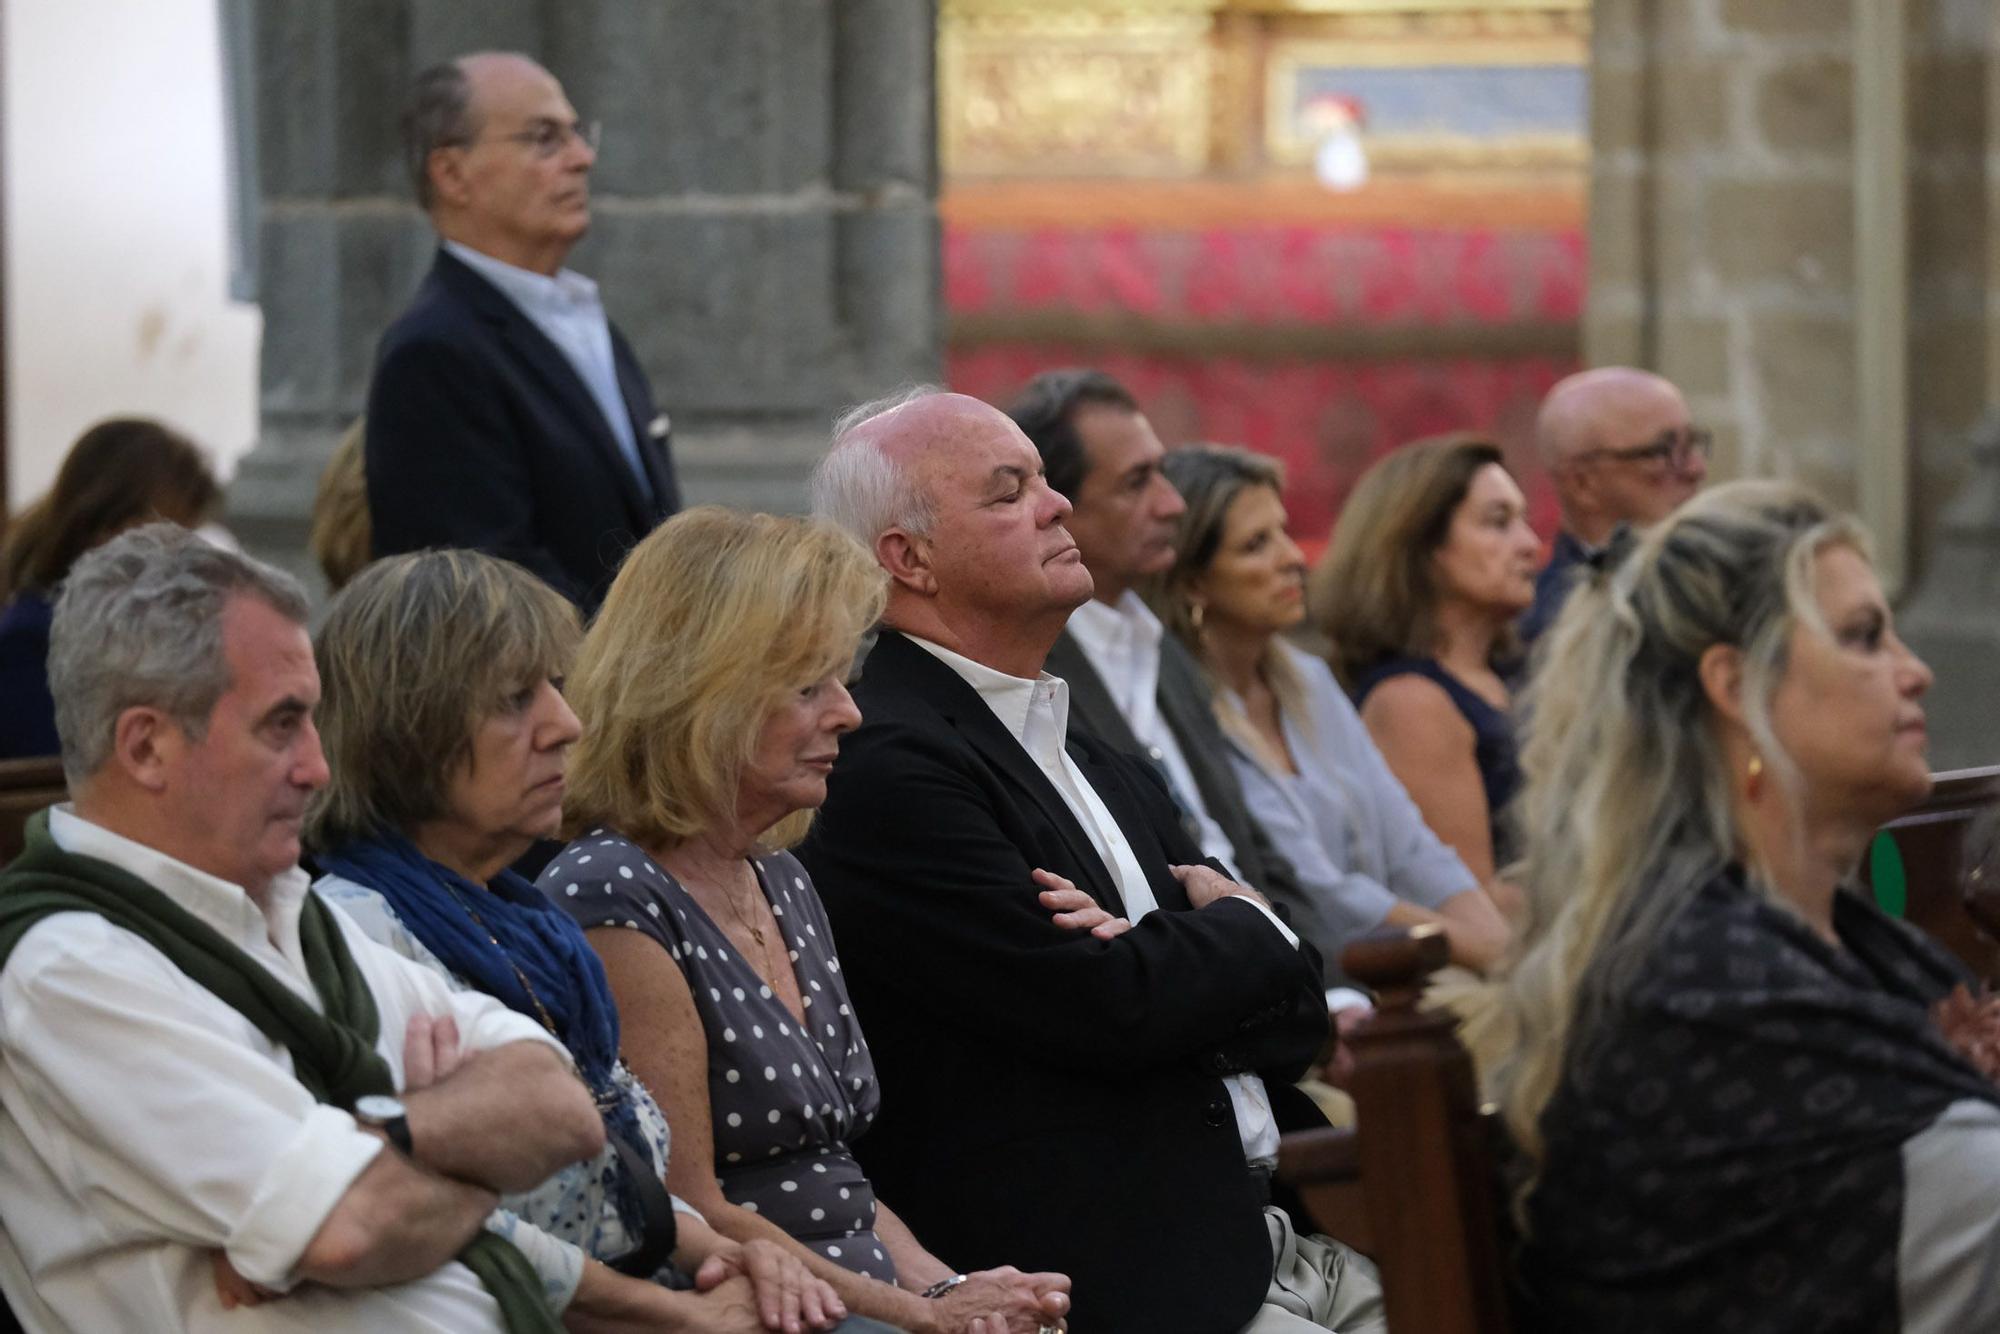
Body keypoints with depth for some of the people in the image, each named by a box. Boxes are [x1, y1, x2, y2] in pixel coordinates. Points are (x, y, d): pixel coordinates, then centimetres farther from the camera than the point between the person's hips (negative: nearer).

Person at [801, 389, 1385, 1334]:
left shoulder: (1097, 760, 19)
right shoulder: (886, 767, -11)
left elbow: (1298, 1014, 13)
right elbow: (1108, 1008, -18)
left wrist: (1170, 965, -9)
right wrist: (1241, 931, 3)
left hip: (1275, 1244, 9)